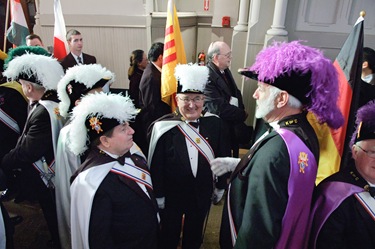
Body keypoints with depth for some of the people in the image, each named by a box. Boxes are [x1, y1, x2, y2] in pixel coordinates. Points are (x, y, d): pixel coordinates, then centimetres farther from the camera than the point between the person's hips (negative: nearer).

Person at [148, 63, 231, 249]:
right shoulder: (163, 127, -20)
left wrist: (220, 187, 6)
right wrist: (158, 196, -7)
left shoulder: (215, 123, -12)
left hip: (202, 195, 3)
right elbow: (156, 166, -13)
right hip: (171, 196, -2)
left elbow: (223, 157, -1)